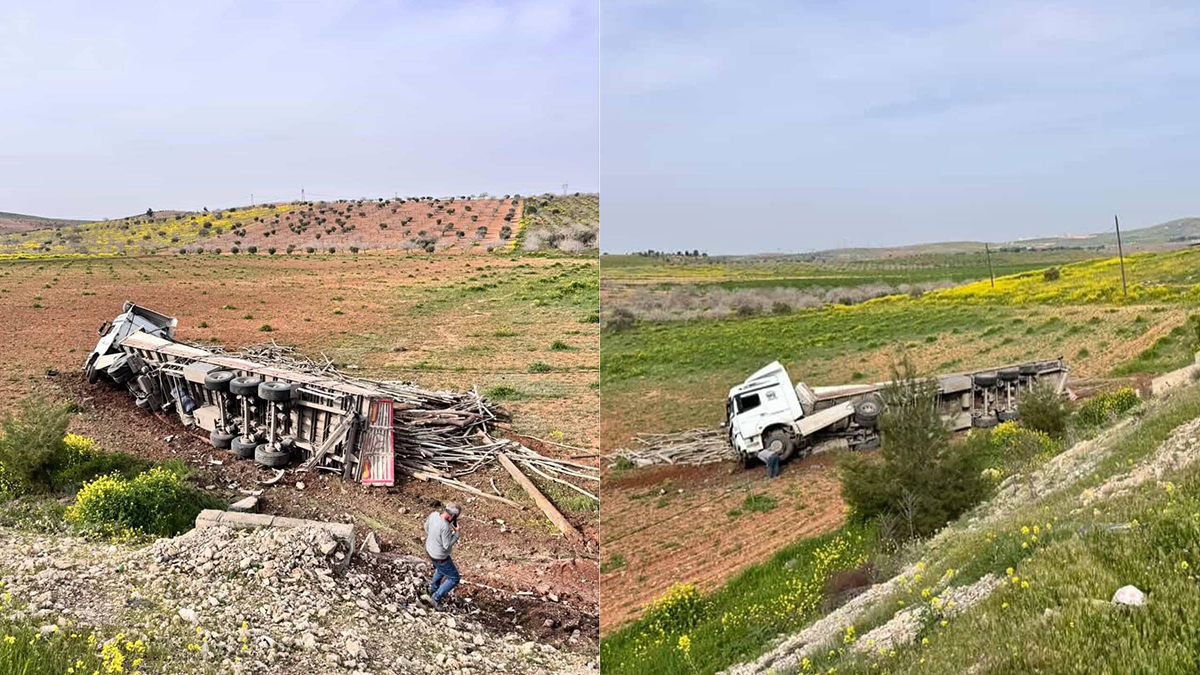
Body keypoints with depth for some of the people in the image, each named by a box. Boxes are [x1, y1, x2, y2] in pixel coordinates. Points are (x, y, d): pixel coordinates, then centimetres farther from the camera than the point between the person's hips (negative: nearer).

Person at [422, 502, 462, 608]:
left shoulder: (434, 514, -15)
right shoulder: (445, 526, -39)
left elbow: (426, 527, 4)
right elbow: (447, 545, -29)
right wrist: (456, 533, -19)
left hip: (430, 550, 8)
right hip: (440, 558, -8)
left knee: (440, 570, 38)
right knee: (454, 579, 12)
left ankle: (433, 589, 57)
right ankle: (435, 598, 14)